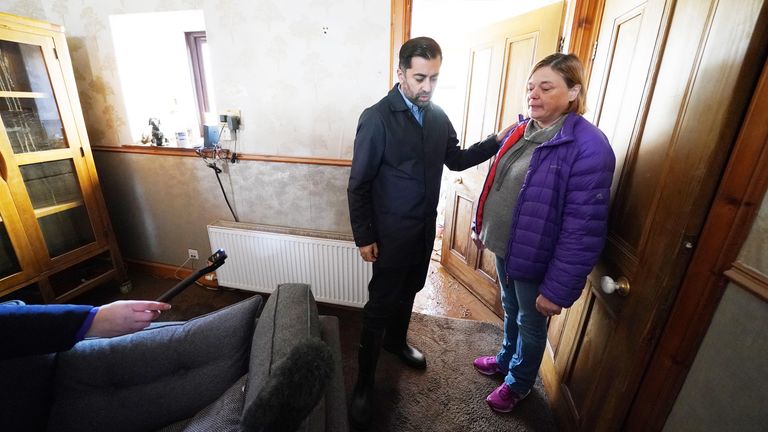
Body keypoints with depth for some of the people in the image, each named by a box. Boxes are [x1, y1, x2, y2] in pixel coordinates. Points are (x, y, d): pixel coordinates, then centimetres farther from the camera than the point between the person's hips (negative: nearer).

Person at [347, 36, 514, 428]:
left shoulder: (438, 116, 2)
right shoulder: (376, 118, -16)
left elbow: (456, 159, 13)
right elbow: (358, 185, -13)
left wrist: (496, 141, -1)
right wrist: (364, 237, -12)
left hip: (425, 229, 6)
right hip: (391, 233, -6)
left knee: (408, 292, 23)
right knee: (380, 305, 4)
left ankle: (396, 341, 50)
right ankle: (364, 383, 24)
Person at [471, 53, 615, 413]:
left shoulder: (588, 147, -21)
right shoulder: (519, 132, 2)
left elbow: (583, 230, -23)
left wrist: (558, 288, -20)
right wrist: (480, 225, 16)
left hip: (534, 259, -6)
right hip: (504, 247, 6)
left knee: (530, 325, 18)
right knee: (510, 311, 27)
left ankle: (518, 383, 44)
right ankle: (506, 358, 54)